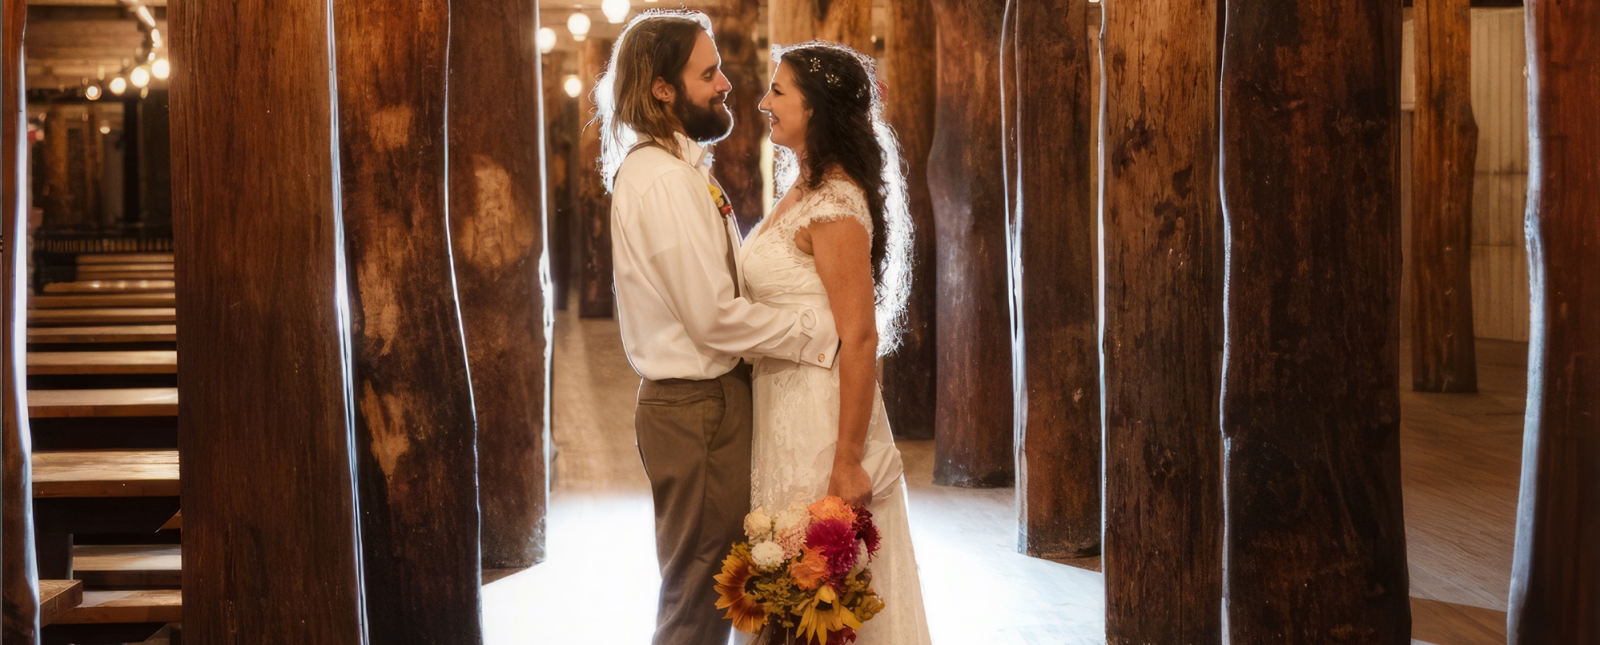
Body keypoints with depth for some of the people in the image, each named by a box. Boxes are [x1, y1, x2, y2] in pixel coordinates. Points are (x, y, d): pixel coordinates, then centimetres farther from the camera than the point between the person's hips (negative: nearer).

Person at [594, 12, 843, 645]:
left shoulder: (675, 166, 12)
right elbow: (715, 317, -22)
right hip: (698, 407, -10)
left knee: (706, 591, 20)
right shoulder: (665, 180, -19)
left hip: (708, 396, 10)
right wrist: (825, 330, -15)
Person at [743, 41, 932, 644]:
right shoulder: (802, 189, 12)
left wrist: (847, 463, -22)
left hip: (821, 415, -9)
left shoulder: (834, 204, -17)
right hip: (784, 408, 9)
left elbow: (860, 337, -21)